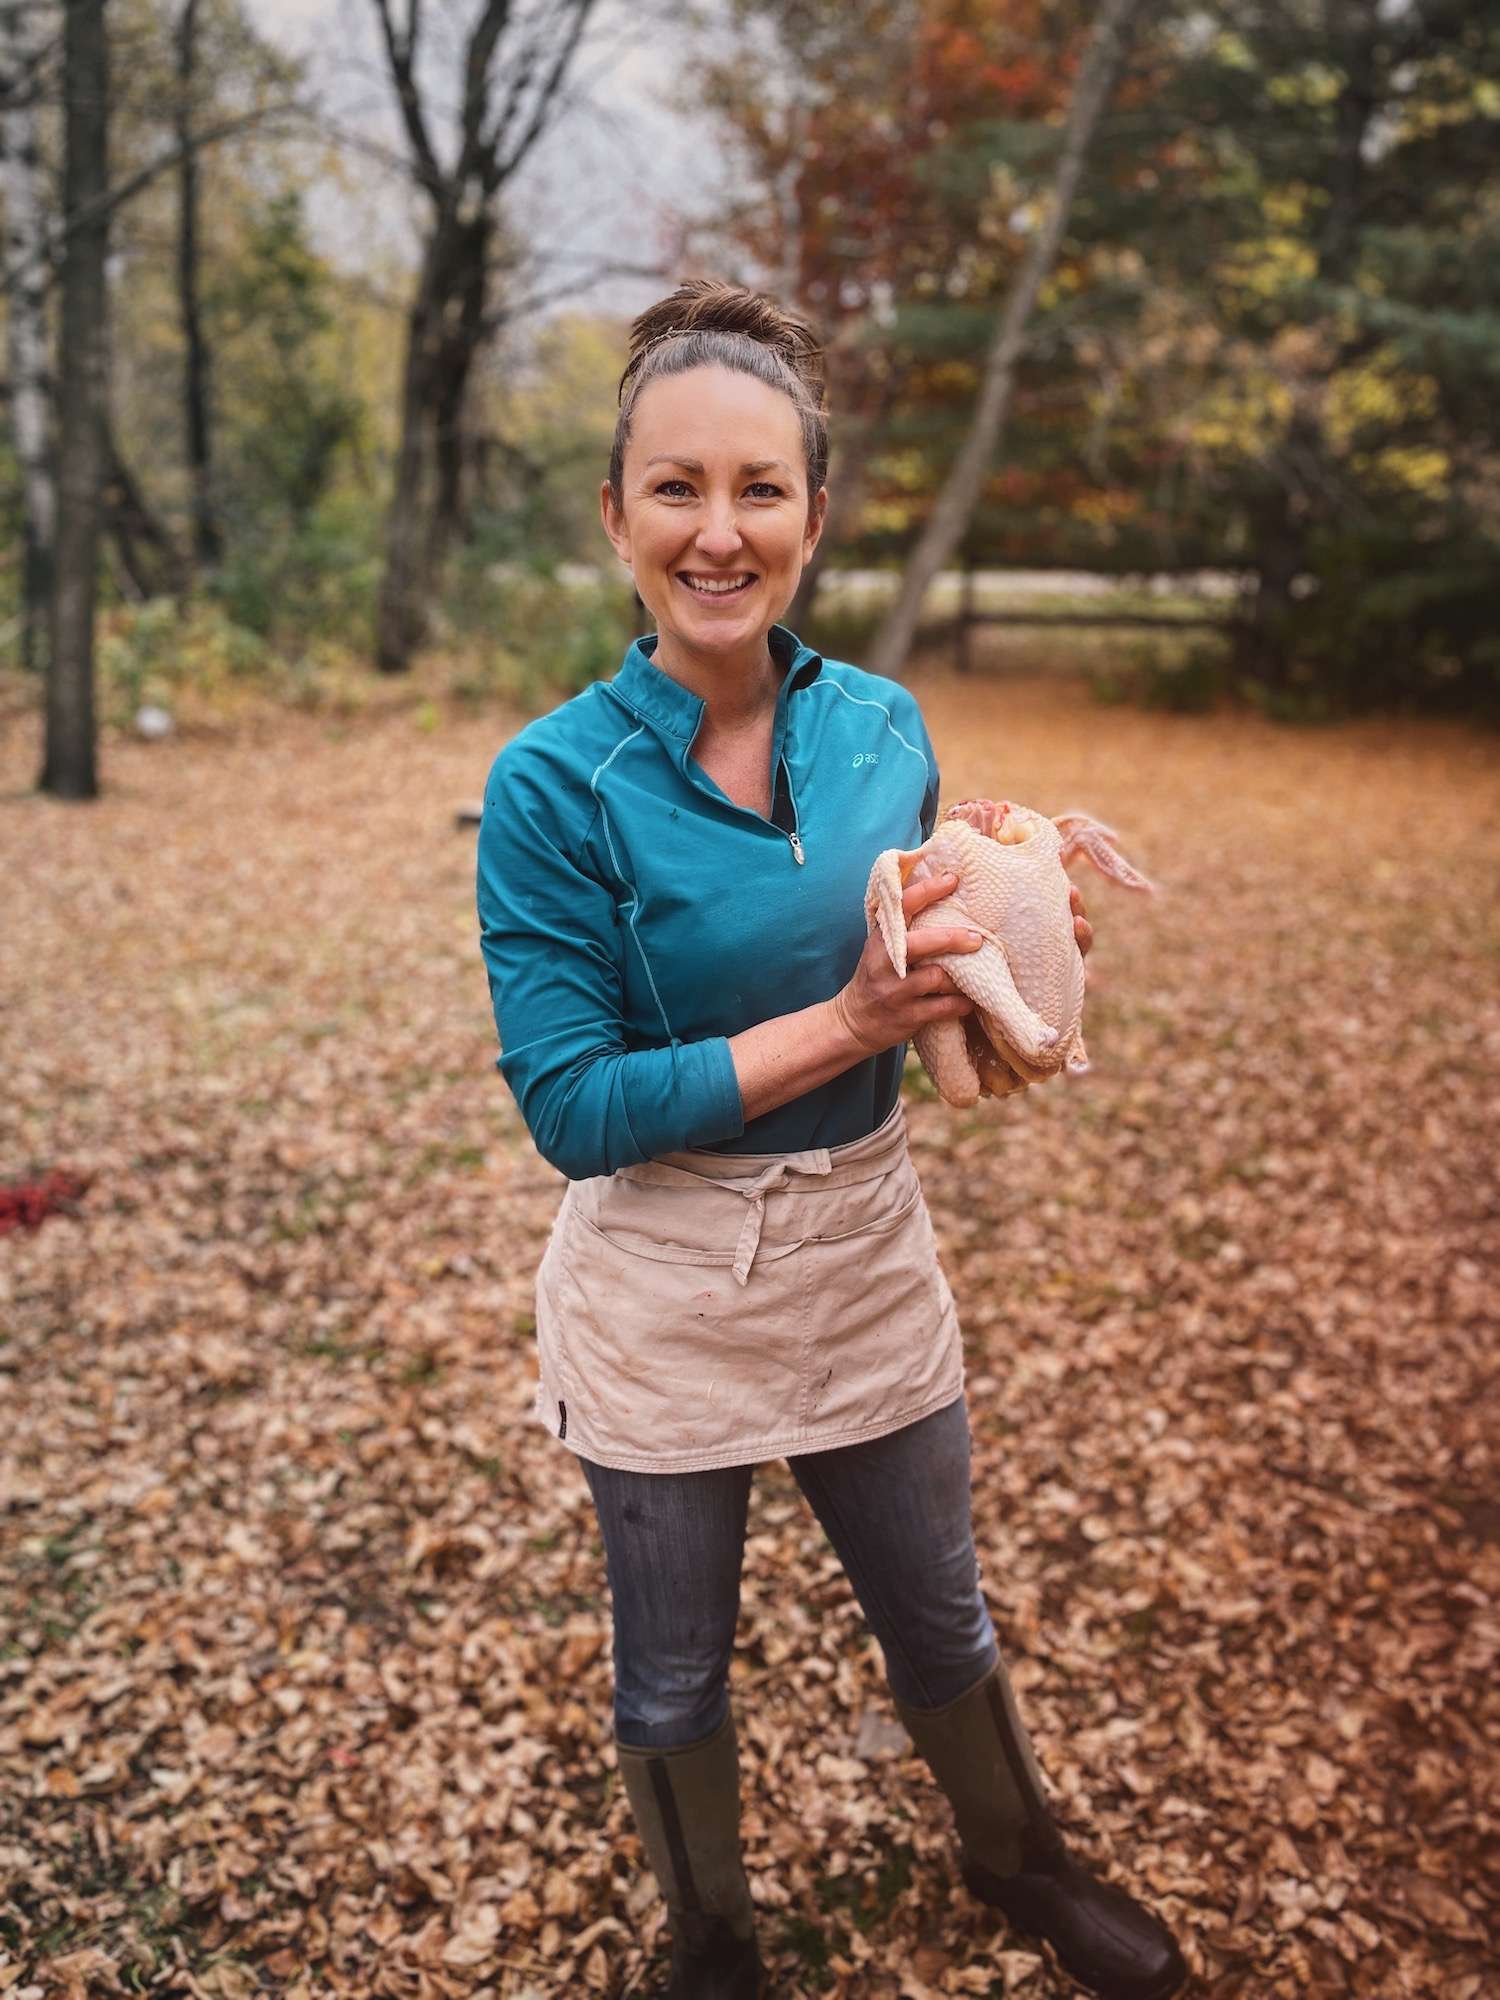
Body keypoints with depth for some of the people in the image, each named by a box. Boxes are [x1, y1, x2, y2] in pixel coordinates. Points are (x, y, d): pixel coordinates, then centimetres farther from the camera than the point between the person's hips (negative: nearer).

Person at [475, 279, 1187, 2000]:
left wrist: (1000, 949, -14)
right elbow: (571, 1108, -20)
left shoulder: (883, 729, -5)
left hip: (868, 1257, 4)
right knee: (675, 1668, 19)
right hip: (663, 1294, -3)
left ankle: (1016, 1859, 54)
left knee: (938, 1617, 24)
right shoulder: (556, 782, -18)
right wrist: (844, 1024, -27)